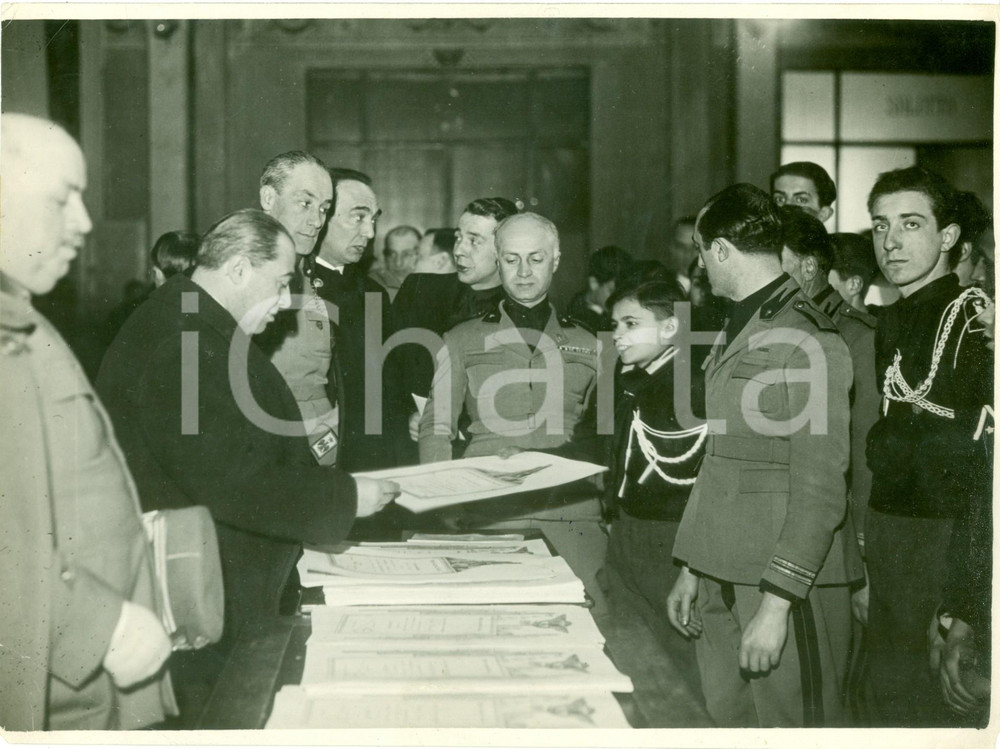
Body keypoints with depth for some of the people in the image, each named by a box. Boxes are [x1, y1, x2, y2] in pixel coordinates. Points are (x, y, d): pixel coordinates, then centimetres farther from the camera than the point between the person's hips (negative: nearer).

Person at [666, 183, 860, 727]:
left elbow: (820, 488, -18)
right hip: (724, 580, 8)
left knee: (791, 724, -2)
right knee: (729, 717, 12)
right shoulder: (737, 328, 17)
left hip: (789, 581, -8)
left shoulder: (807, 339, -14)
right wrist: (691, 569, 18)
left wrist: (776, 604, -20)